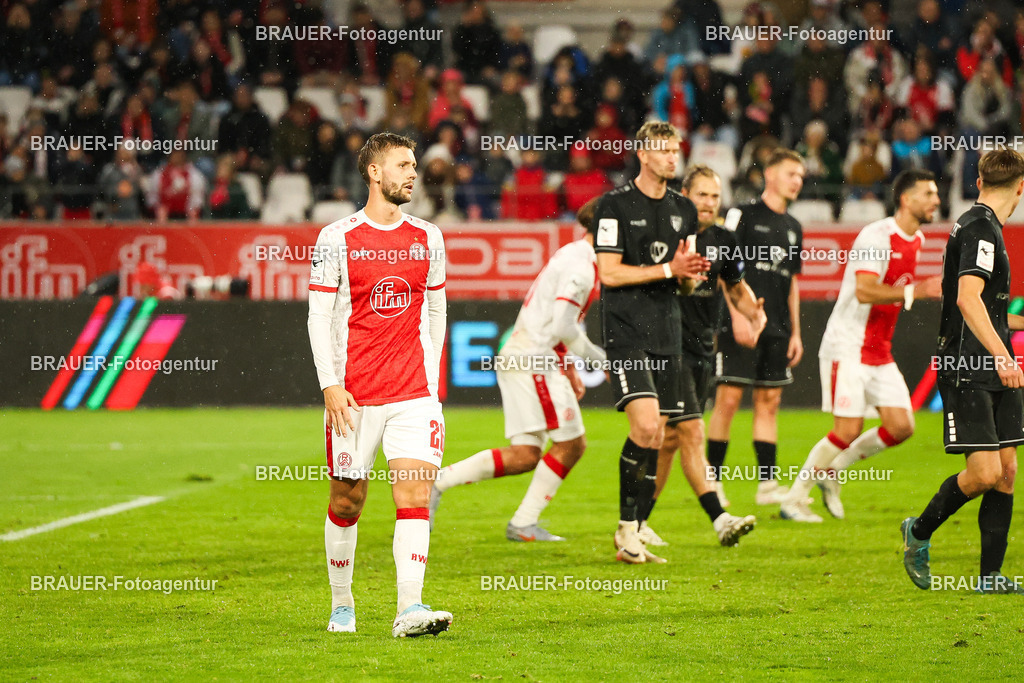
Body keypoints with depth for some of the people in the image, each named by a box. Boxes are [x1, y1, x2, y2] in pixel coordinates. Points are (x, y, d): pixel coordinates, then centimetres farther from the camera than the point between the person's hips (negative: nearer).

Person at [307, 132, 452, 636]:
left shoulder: (428, 237, 9)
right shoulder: (336, 239, -3)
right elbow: (319, 317, -2)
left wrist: (431, 376, 12)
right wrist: (330, 386, -9)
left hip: (414, 393, 2)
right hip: (354, 395, -2)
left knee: (415, 493, -11)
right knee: (346, 501, 7)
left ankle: (410, 609, -16)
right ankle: (341, 604, 24)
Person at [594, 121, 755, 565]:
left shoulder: (683, 210, 15)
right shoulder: (615, 205, -5)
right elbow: (609, 273, -11)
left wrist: (692, 274, -3)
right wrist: (668, 269, -15)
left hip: (667, 334, 7)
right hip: (625, 332, -7)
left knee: (656, 437, 4)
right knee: (646, 426, -20)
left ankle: (633, 532, 10)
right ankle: (628, 527, -8)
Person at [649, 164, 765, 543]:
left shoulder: (722, 241, 7)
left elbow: (736, 287, 22)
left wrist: (753, 309, 2)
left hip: (702, 348, 7)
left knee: (670, 438, 11)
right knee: (692, 432, -15)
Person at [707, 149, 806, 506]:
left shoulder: (793, 227, 16)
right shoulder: (743, 215, -3)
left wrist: (795, 331, 16)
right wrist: (738, 316, -17)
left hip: (777, 328, 6)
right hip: (742, 326, -6)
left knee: (769, 402, 5)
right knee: (728, 399, -7)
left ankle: (767, 484, 5)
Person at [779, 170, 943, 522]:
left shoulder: (916, 240, 11)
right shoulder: (876, 236, -17)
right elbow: (864, 291, -29)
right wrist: (915, 291, -33)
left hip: (880, 353, 9)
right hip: (848, 347, -9)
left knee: (901, 427, 0)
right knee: (848, 430, -11)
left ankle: (831, 470, 18)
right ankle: (794, 499, 3)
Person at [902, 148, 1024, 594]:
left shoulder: (979, 225, 18)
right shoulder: (981, 229, -13)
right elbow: (968, 298, -28)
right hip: (968, 372, -10)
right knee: (985, 472, -13)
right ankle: (918, 532, 9)